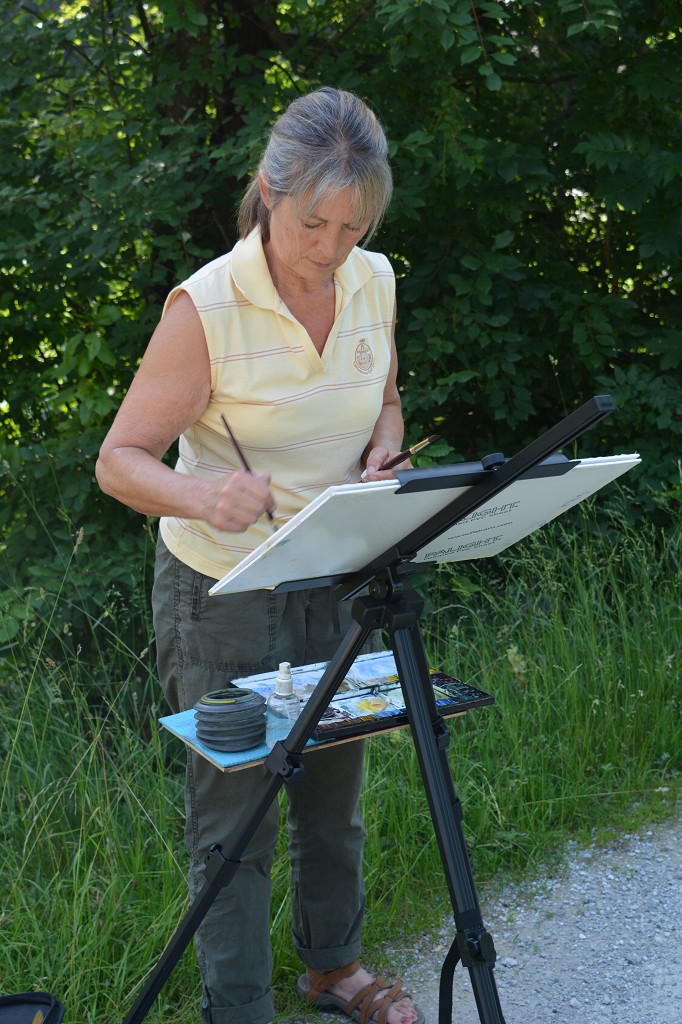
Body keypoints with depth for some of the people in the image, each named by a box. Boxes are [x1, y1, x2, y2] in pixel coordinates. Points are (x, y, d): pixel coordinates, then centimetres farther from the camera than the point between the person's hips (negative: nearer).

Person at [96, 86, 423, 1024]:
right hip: (223, 593, -5)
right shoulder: (206, 306, -21)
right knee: (235, 814, 6)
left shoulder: (375, 283, -4)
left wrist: (379, 459, -7)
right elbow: (120, 461, -18)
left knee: (335, 790, 20)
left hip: (337, 580, 6)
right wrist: (200, 495, -38)